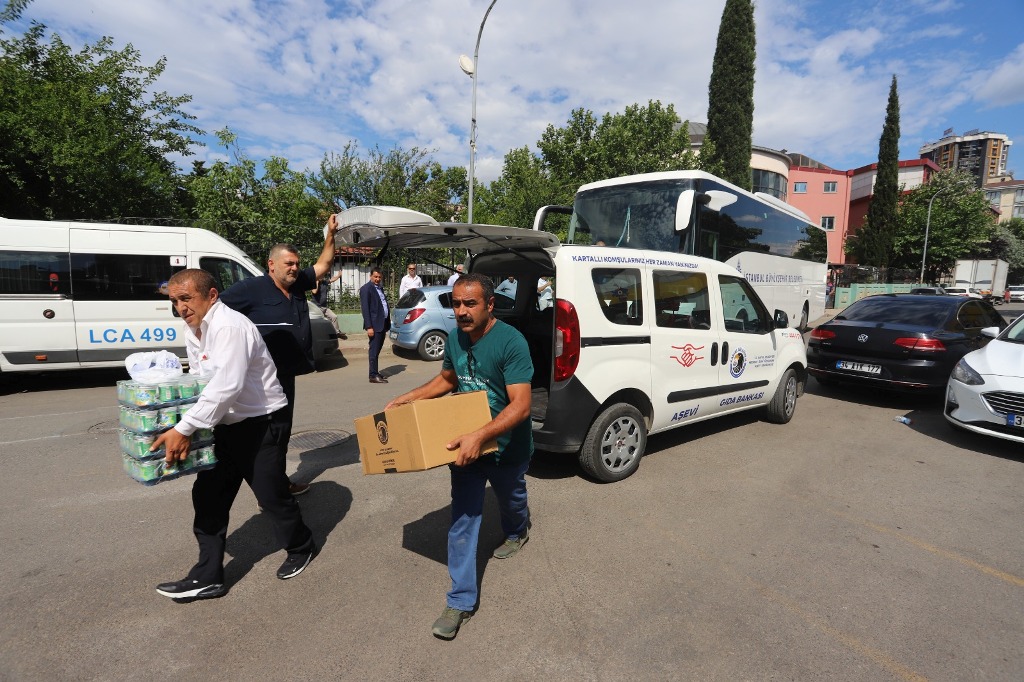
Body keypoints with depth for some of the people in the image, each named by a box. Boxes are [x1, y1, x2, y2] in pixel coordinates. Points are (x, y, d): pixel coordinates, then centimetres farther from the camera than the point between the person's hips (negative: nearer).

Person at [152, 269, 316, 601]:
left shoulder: (230, 327, -23)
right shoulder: (192, 331, 7)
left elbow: (226, 386, -33)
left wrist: (184, 429, -31)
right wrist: (185, 427, -1)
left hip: (261, 421, -8)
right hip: (226, 423, 9)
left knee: (271, 493, 5)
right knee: (208, 496, 10)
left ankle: (301, 547, 31)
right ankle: (207, 577, 23)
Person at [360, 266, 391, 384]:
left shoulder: (380, 288, 17)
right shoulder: (366, 288, -8)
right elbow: (365, 309, -14)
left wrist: (387, 324, 14)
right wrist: (369, 327, -19)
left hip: (383, 324, 8)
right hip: (375, 325, -8)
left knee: (377, 350, 14)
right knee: (374, 351, -4)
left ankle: (376, 372, 23)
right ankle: (373, 376, 1)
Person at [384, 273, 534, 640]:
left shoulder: (511, 342, -27)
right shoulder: (455, 339, -6)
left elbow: (520, 405, -32)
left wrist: (480, 436, -42)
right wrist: (406, 398, 4)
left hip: (507, 446, -4)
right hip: (467, 443, 4)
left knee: (511, 499, 25)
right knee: (462, 518, 3)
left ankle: (516, 533, 60)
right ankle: (461, 601, 16)